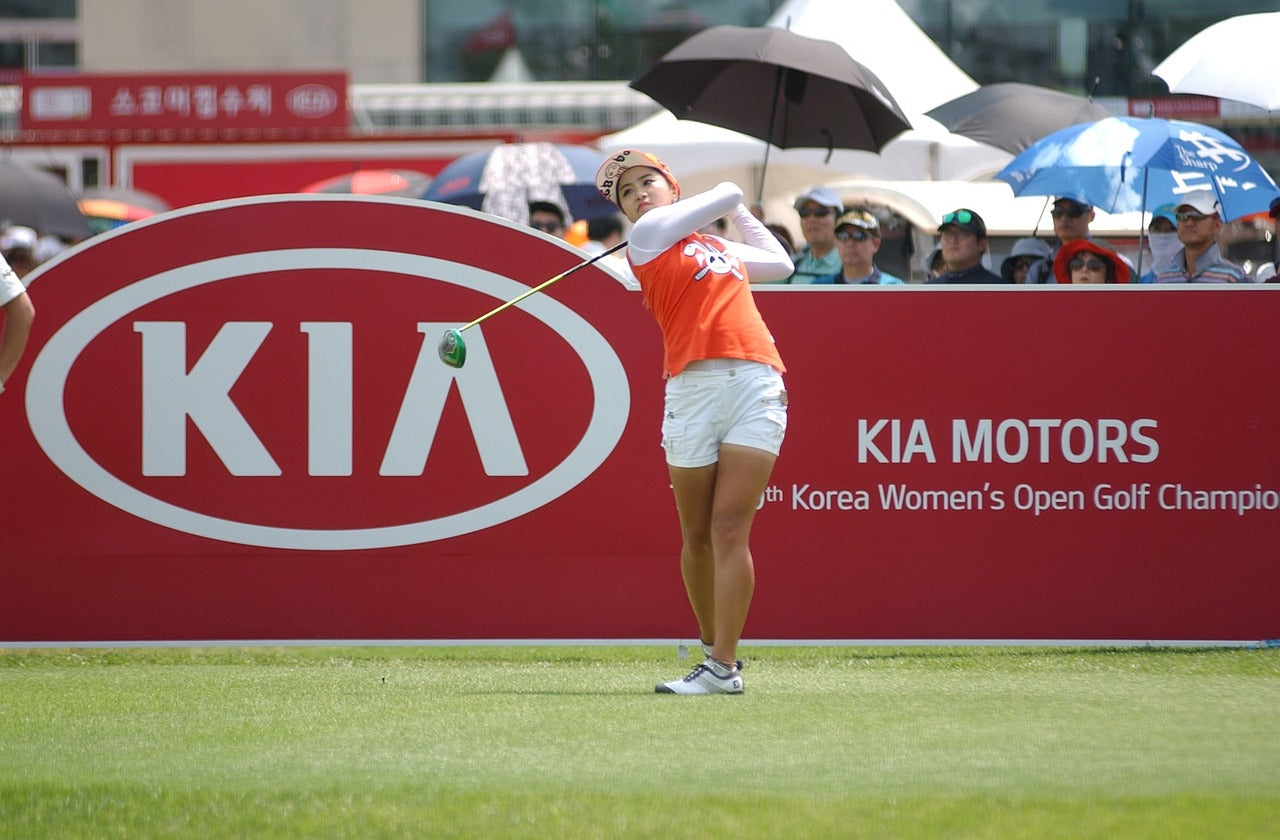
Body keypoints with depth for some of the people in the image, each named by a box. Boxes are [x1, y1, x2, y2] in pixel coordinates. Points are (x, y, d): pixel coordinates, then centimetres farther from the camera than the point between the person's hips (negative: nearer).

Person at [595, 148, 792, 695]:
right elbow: (728, 194, 12)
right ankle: (712, 644, 18)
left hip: (757, 382, 2)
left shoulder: (721, 248, 25)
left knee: (730, 527, -9)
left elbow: (779, 263, 41)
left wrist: (739, 213, 47)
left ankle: (723, 667, -13)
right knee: (697, 536, 1)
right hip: (693, 387, -2)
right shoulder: (647, 234, 9)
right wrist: (730, 199, 34)